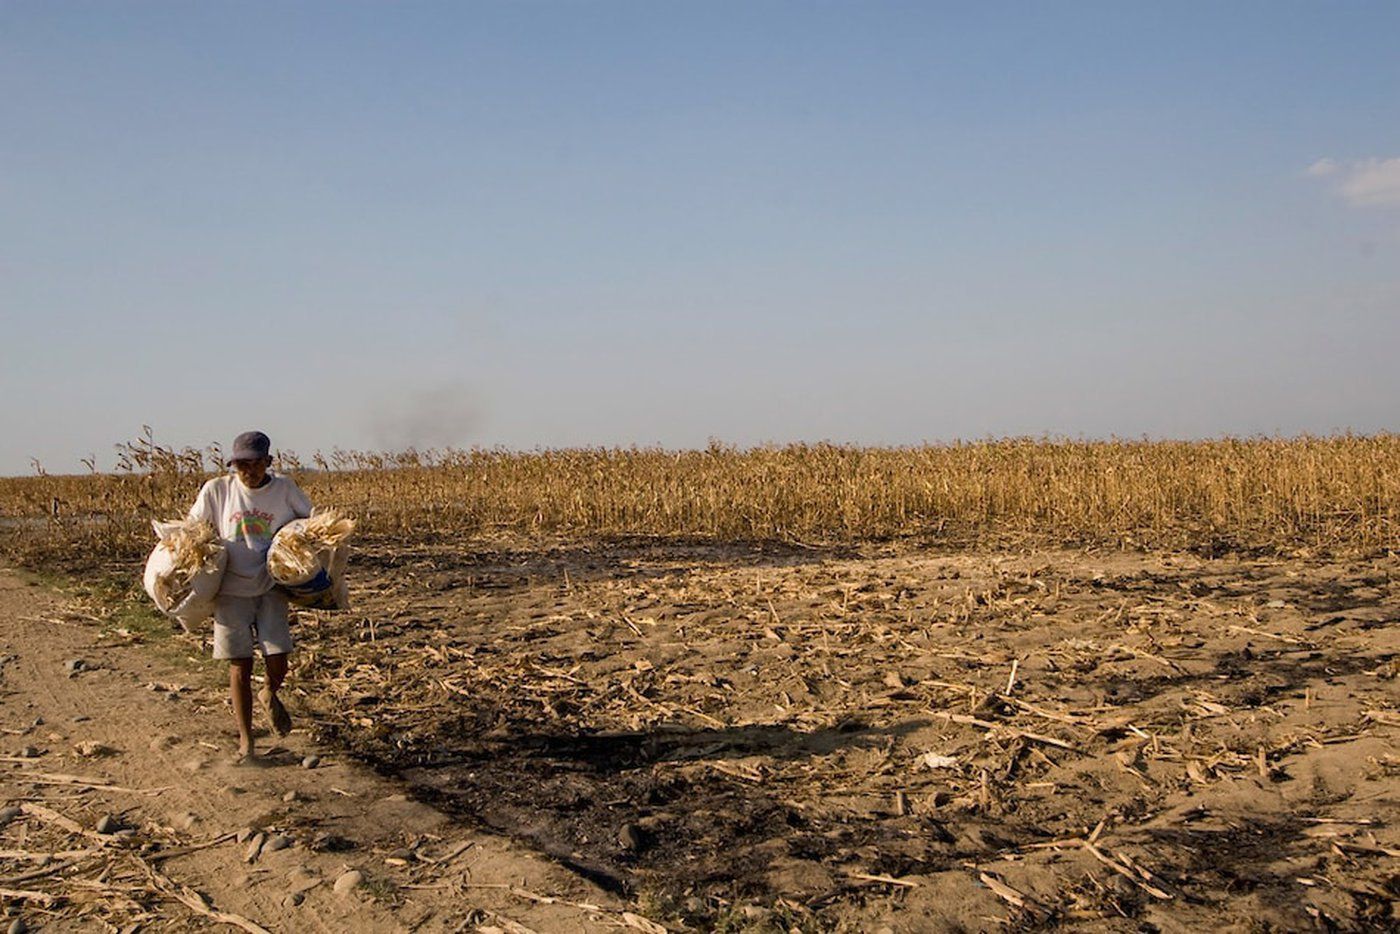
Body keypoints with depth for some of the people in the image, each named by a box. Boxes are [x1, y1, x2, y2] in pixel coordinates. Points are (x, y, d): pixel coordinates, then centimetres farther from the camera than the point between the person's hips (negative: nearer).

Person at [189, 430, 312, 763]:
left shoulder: (285, 489, -4)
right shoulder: (216, 490, -5)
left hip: (271, 588, 1)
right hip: (231, 590, -1)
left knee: (278, 665, -3)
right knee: (240, 666, 1)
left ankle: (270, 696, 35)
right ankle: (245, 741, 15)